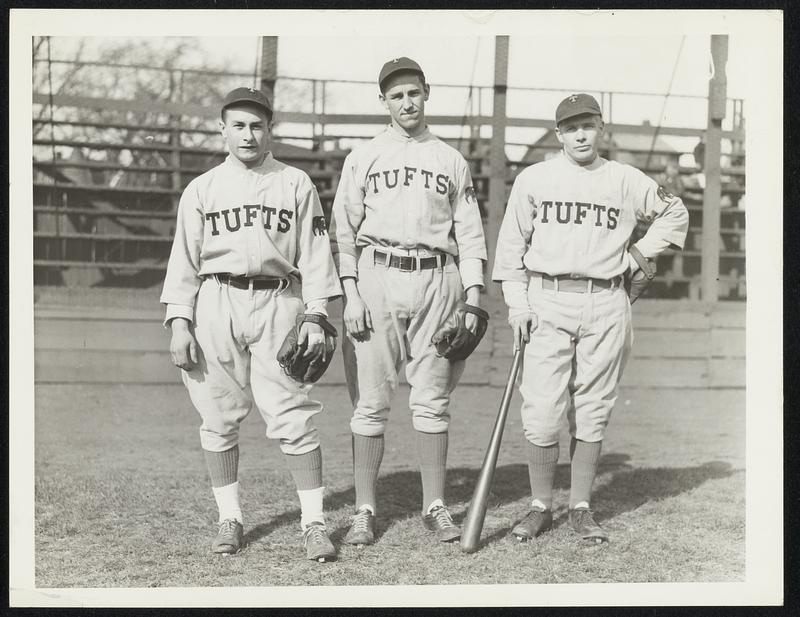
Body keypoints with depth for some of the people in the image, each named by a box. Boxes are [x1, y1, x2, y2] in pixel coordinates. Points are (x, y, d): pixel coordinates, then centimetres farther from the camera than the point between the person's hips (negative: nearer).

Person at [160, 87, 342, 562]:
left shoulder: (296, 184, 10)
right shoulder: (202, 189, 12)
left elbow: (315, 254, 6)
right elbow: (184, 259, 10)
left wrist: (316, 315, -3)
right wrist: (179, 322, 0)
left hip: (278, 305, -2)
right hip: (215, 305, 2)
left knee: (294, 416, -7)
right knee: (219, 417, 4)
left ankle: (314, 522, 0)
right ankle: (230, 518, 16)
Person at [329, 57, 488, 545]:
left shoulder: (452, 161, 15)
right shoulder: (363, 157, 11)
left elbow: (470, 235, 12)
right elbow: (343, 231, 6)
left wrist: (472, 299, 1)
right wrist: (350, 295, -6)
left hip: (437, 281, 1)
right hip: (376, 279, -1)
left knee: (433, 401, 3)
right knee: (370, 400, -1)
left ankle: (435, 507, 11)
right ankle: (365, 511, 5)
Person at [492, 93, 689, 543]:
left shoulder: (626, 181, 8)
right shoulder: (533, 179, 6)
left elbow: (675, 212, 22)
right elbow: (512, 244, 6)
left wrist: (638, 255, 11)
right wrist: (517, 303, -2)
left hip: (606, 306, 1)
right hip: (547, 303, -1)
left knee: (593, 412, 4)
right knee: (543, 412, -5)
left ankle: (581, 508, 14)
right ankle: (541, 507, 8)